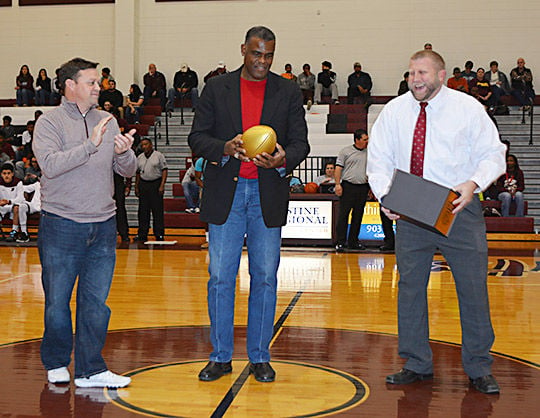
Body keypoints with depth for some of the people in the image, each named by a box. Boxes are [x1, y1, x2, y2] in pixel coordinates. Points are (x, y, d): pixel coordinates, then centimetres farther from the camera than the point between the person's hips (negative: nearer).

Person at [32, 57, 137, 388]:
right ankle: (56, 363, 26)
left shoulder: (107, 122, 11)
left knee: (96, 301, 6)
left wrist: (124, 153, -13)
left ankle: (91, 370, 15)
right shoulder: (50, 122, -3)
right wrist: (91, 145, -25)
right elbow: (51, 165, -19)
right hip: (61, 226, -4)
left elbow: (128, 170, 8)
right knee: (58, 300, 7)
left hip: (103, 226, 4)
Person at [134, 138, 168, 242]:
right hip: (143, 184, 5)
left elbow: (164, 170, -5)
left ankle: (159, 234, 2)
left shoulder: (159, 155, -1)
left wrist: (162, 185, -13)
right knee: (143, 210, 5)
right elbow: (138, 173, 18)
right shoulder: (139, 158, 14)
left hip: (156, 183, -4)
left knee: (157, 210, -4)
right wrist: (136, 187, 12)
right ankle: (142, 234, 10)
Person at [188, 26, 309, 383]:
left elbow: (300, 142, 3)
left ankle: (260, 357, 18)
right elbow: (197, 136, 3)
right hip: (225, 193, 0)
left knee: (265, 278, 5)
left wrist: (284, 161, -19)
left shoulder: (288, 92, 7)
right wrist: (223, 148, -17)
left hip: (268, 194, 0)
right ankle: (220, 357, 16)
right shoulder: (217, 88, 6)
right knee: (220, 278, 2)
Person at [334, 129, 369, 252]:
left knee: (358, 216, 8)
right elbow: (338, 168, -2)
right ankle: (340, 242, -3)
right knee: (343, 214, -6)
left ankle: (353, 241, 16)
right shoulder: (346, 151, 2)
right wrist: (337, 184, -11)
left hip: (363, 187, 5)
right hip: (348, 186, -5)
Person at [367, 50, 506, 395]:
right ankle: (417, 364, 22)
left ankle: (479, 368, 16)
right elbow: (379, 159, 8)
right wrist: (385, 194, -9)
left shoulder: (468, 108, 0)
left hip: (459, 209, -2)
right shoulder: (394, 111, 6)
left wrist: (473, 183, -19)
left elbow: (493, 154, 0)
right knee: (410, 288, 7)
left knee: (473, 288, 1)